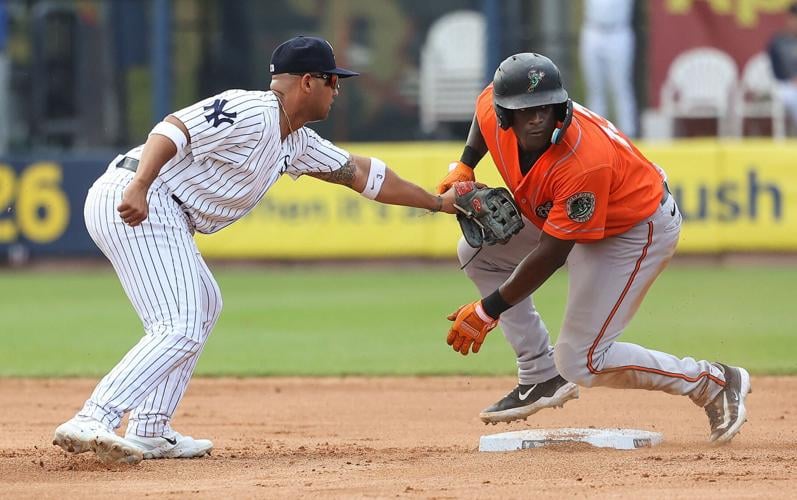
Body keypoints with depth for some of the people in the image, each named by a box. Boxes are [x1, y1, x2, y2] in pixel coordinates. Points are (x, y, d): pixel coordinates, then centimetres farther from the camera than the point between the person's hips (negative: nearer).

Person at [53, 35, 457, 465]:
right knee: (181, 329, -18)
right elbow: (173, 129, -22)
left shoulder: (296, 143, 20)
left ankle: (149, 432, 18)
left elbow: (358, 173, 28)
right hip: (136, 203, -11)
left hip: (164, 218, 11)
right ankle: (91, 422, -31)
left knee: (202, 305, 24)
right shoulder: (251, 113, -11)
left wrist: (438, 202, 33)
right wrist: (139, 188, -36)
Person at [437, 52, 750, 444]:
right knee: (479, 252, 5)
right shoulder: (494, 112, -20)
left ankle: (714, 383, 1)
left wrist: (488, 310, -27)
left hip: (638, 231, -9)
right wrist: (464, 168, -2)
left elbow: (550, 255, -33)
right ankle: (541, 376, 9)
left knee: (580, 362, -11)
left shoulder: (584, 163, -41)